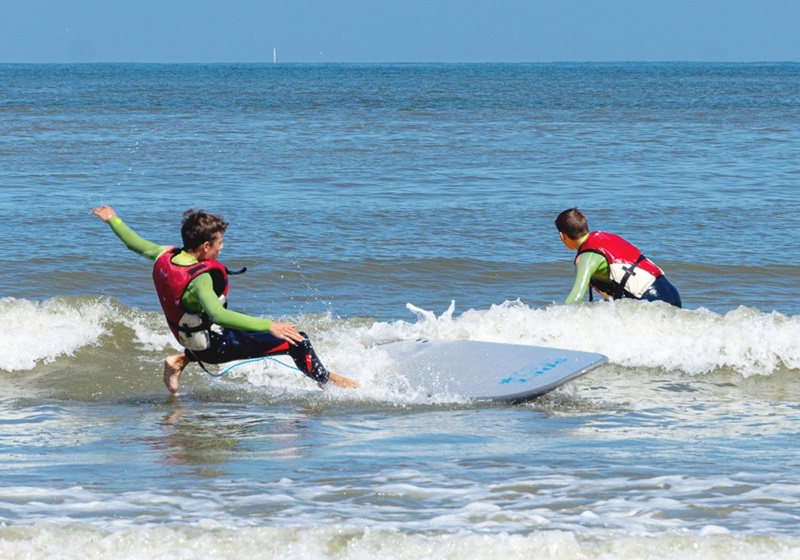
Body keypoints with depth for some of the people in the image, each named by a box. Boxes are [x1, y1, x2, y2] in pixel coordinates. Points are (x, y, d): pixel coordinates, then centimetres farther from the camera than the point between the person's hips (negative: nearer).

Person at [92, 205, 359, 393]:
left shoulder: (165, 257, -10)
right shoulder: (199, 279, -33)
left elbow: (137, 244, 9)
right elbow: (218, 315, -49)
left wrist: (113, 219, 28)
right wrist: (268, 326, -53)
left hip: (192, 339, 9)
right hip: (217, 348, -9)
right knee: (295, 340, -7)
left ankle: (181, 361, 28)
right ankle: (325, 380, 18)